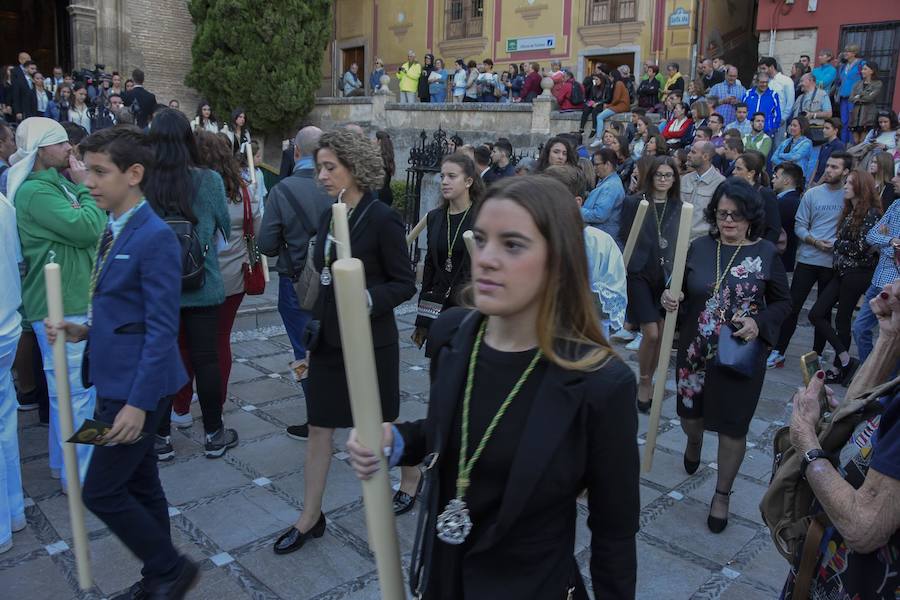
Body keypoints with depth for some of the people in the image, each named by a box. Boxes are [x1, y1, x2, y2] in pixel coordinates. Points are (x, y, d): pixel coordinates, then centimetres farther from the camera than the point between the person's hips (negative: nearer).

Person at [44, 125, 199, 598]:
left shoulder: (155, 237, -19)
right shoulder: (114, 230, 10)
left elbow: (161, 329, -21)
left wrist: (138, 403, -21)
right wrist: (85, 331, 1)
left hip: (137, 389, -9)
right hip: (116, 381, 9)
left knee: (101, 492, -1)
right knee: (140, 486, 17)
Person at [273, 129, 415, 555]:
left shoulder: (382, 220, -14)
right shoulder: (328, 218, 7)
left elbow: (405, 284, -12)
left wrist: (368, 299, -29)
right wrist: (313, 331, 15)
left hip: (371, 340, -6)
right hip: (329, 339, 6)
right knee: (319, 428, 9)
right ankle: (310, 517, 22)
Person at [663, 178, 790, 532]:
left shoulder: (766, 253, -7)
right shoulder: (699, 247, -3)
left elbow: (782, 302, 1)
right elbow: (681, 290, 7)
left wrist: (759, 323, -18)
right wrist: (670, 299, -17)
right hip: (695, 352, 3)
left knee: (732, 426, 7)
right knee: (690, 413, 18)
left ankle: (722, 494, 30)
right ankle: (694, 443, 57)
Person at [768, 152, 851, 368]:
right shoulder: (812, 194, 2)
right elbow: (799, 225, 1)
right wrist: (814, 241, -14)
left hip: (833, 263, 0)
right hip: (808, 259, 1)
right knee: (793, 306, 0)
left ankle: (817, 354, 23)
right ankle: (778, 352, 7)